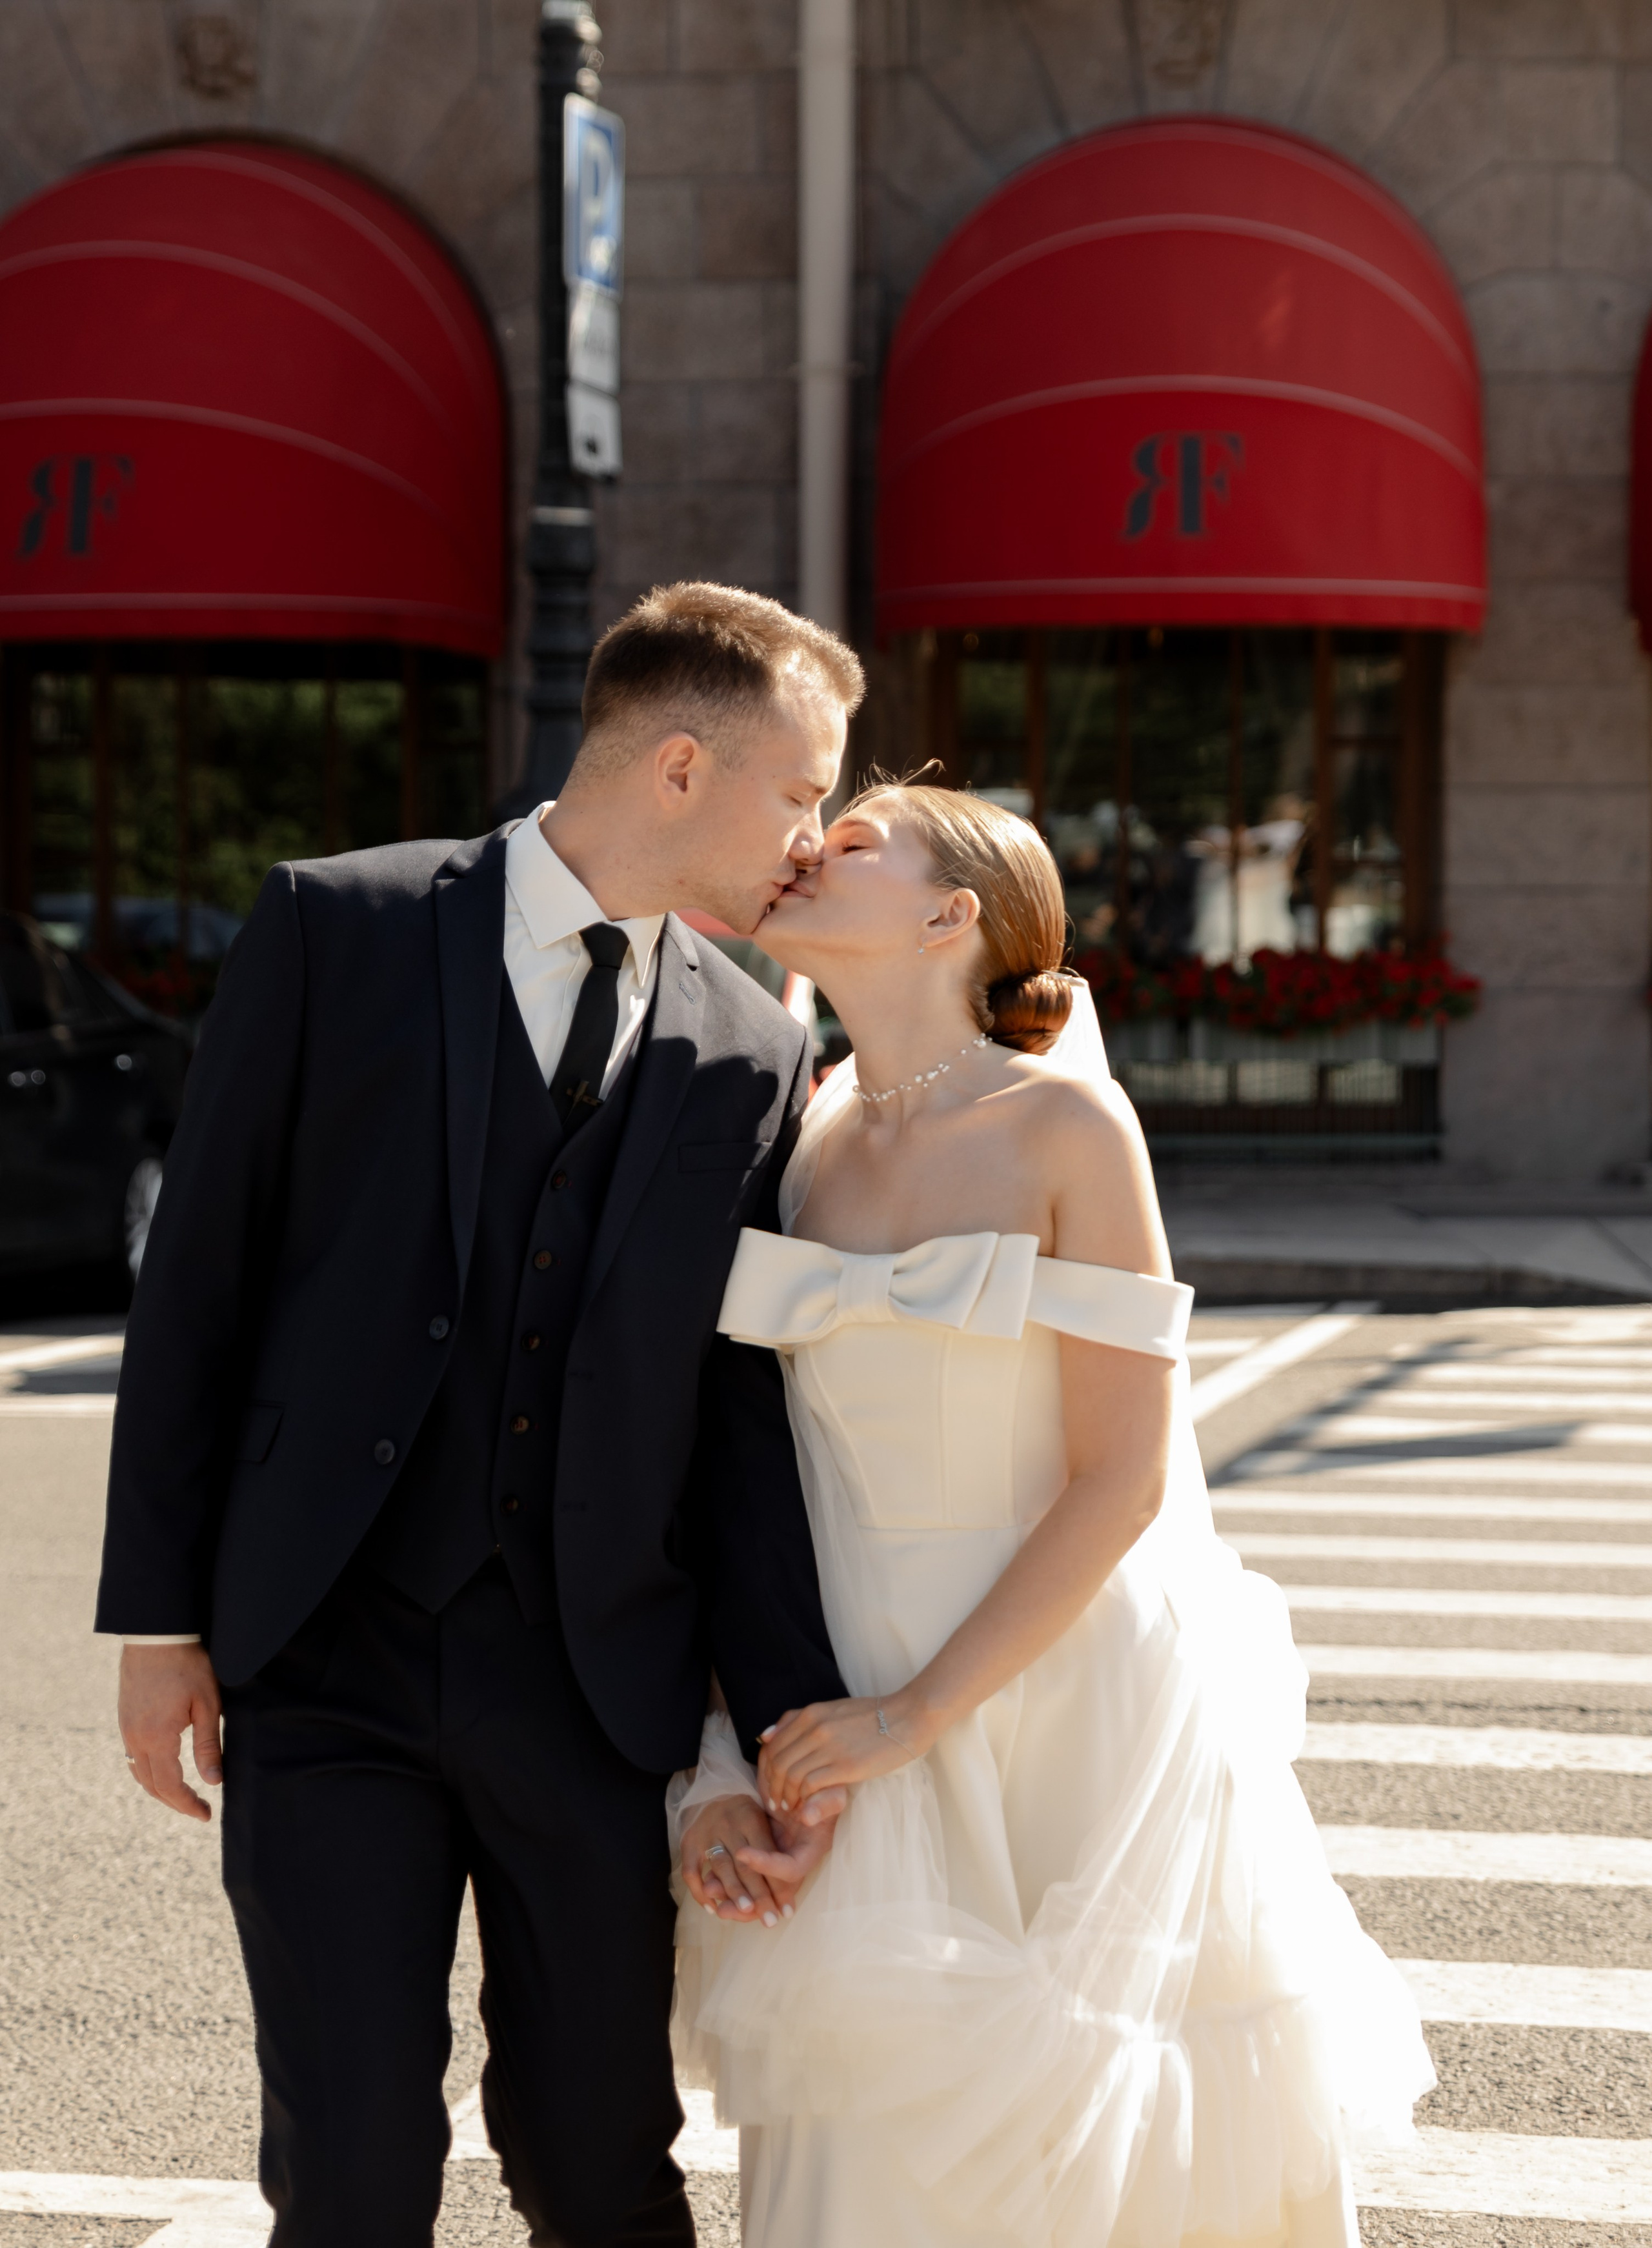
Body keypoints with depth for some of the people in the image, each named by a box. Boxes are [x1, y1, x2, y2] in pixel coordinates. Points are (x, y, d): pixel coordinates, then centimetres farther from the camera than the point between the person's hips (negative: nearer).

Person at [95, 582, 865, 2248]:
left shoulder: (754, 1060, 6)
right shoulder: (339, 930, -1)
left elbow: (747, 1418, 5)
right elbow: (200, 1273, 0)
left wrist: (789, 1735, -2)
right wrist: (158, 1613, -2)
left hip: (601, 1679, 3)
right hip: (328, 1663, -2)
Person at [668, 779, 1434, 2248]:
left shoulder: (1065, 1124, -11)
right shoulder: (800, 1142, 2)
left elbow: (1122, 1480, -15)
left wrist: (920, 1713, -16)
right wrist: (730, 1756, -5)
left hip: (1074, 1683, -4)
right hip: (866, 1712, 4)